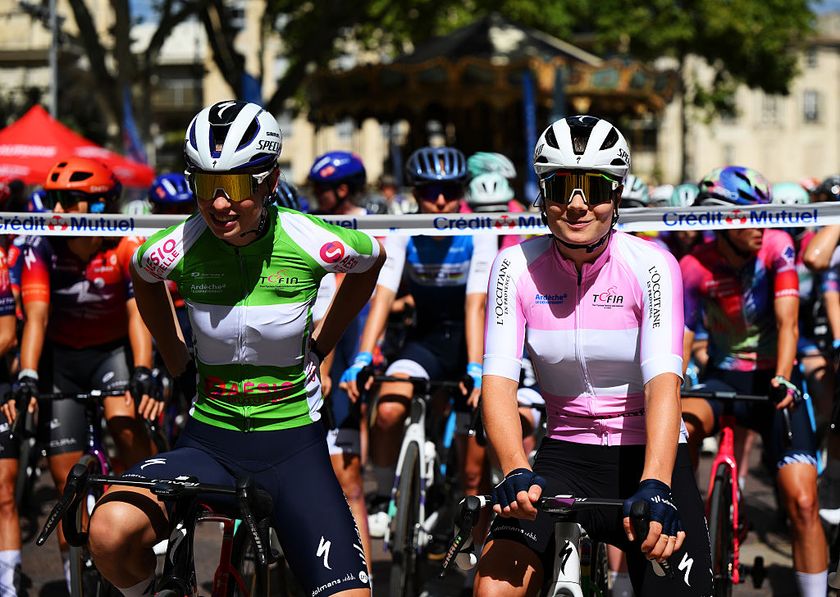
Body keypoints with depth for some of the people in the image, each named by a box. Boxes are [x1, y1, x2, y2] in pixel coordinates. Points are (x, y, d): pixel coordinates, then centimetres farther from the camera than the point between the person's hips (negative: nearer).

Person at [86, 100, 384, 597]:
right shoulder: (179, 247, -10)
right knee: (111, 532, -27)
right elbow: (142, 277, 17)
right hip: (209, 439, 1)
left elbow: (373, 260, 11)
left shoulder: (310, 243, -13)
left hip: (292, 444, -1)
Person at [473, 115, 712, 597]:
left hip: (649, 455, -1)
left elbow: (663, 382, -24)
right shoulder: (517, 267, -6)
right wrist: (518, 474, -34)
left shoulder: (652, 266, -12)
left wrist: (654, 488, -40)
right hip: (565, 459, 1)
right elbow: (499, 380, -15)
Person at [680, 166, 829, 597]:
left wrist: (781, 380, -37)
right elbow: (680, 339, -9)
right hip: (723, 378, 1)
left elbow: (787, 322, -21)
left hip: (775, 384, 0)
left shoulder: (776, 247, -14)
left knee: (802, 503, -13)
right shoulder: (694, 269, -12)